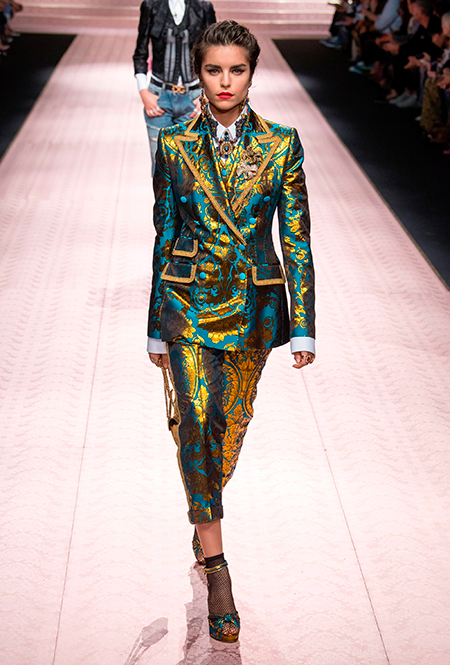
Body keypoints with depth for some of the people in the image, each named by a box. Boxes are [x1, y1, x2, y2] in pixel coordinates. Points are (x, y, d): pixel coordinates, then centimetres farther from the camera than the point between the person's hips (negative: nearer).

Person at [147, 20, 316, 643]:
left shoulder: (281, 144, -2)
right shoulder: (174, 145, -1)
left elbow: (296, 238, 0)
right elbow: (164, 233, 5)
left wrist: (304, 326, -3)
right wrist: (157, 325, 7)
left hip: (254, 304, 1)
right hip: (189, 301, -1)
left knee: (231, 423, 14)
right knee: (196, 425, -11)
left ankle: (204, 515, 41)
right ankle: (217, 568, -2)